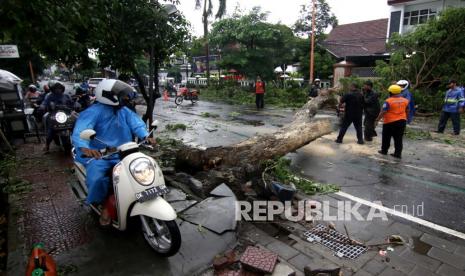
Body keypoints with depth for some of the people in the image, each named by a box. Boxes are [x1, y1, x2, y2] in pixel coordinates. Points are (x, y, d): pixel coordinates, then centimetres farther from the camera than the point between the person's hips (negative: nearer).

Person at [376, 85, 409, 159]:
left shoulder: (388, 101, -15)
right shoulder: (405, 100, 6)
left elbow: (383, 112, -18)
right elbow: (407, 111, 16)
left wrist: (377, 119, -11)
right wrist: (406, 118, 29)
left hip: (390, 122, -5)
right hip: (402, 121, 5)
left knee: (386, 137, 11)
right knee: (398, 138, 9)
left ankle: (384, 150, 21)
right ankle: (398, 153, 9)